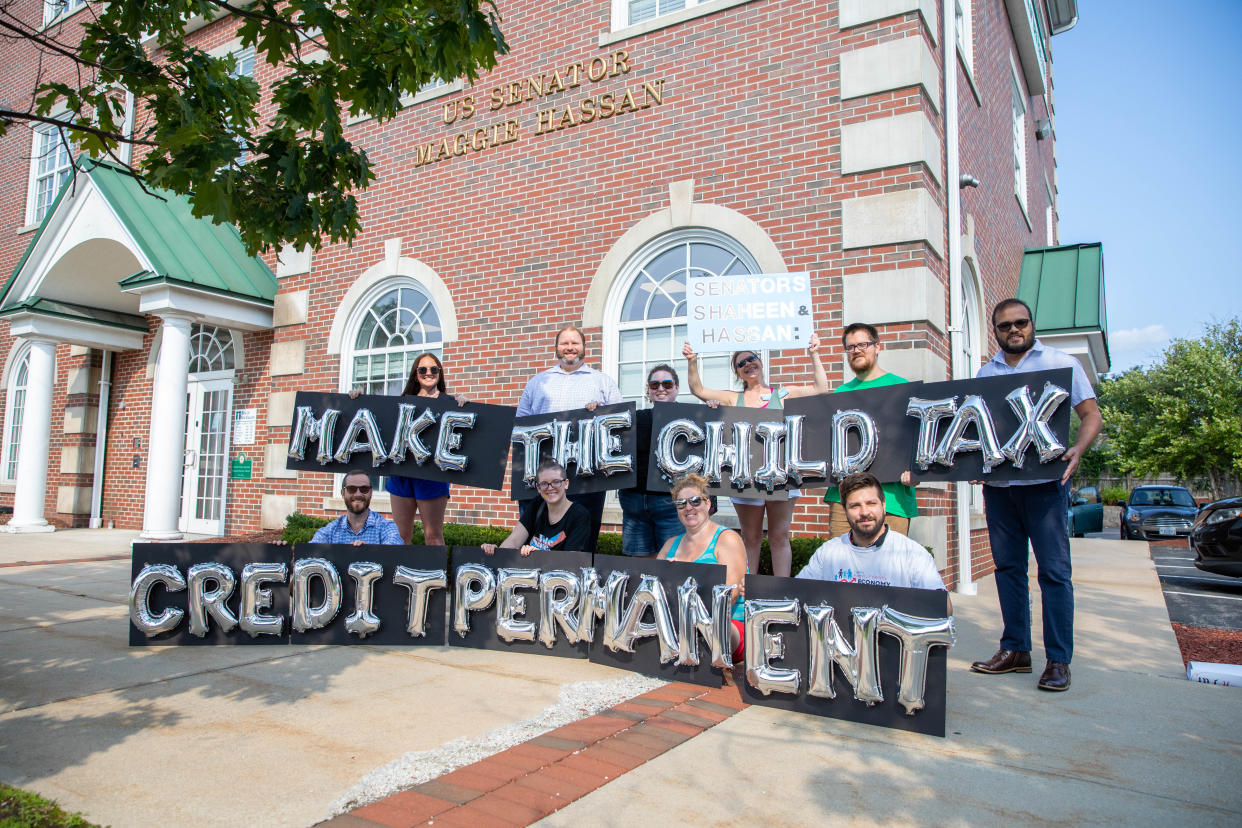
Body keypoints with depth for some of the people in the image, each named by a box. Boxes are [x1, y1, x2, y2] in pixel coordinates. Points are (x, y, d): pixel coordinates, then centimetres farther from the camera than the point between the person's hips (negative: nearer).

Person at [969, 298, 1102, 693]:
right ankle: (1015, 650, 17)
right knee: (1008, 567, 8)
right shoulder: (985, 373, 15)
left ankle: (1058, 659, 4)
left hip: (1044, 481, -4)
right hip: (997, 482, 4)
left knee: (1054, 570, -4)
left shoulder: (1061, 363, 4)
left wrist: (1077, 449, -19)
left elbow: (1091, 414, 0)